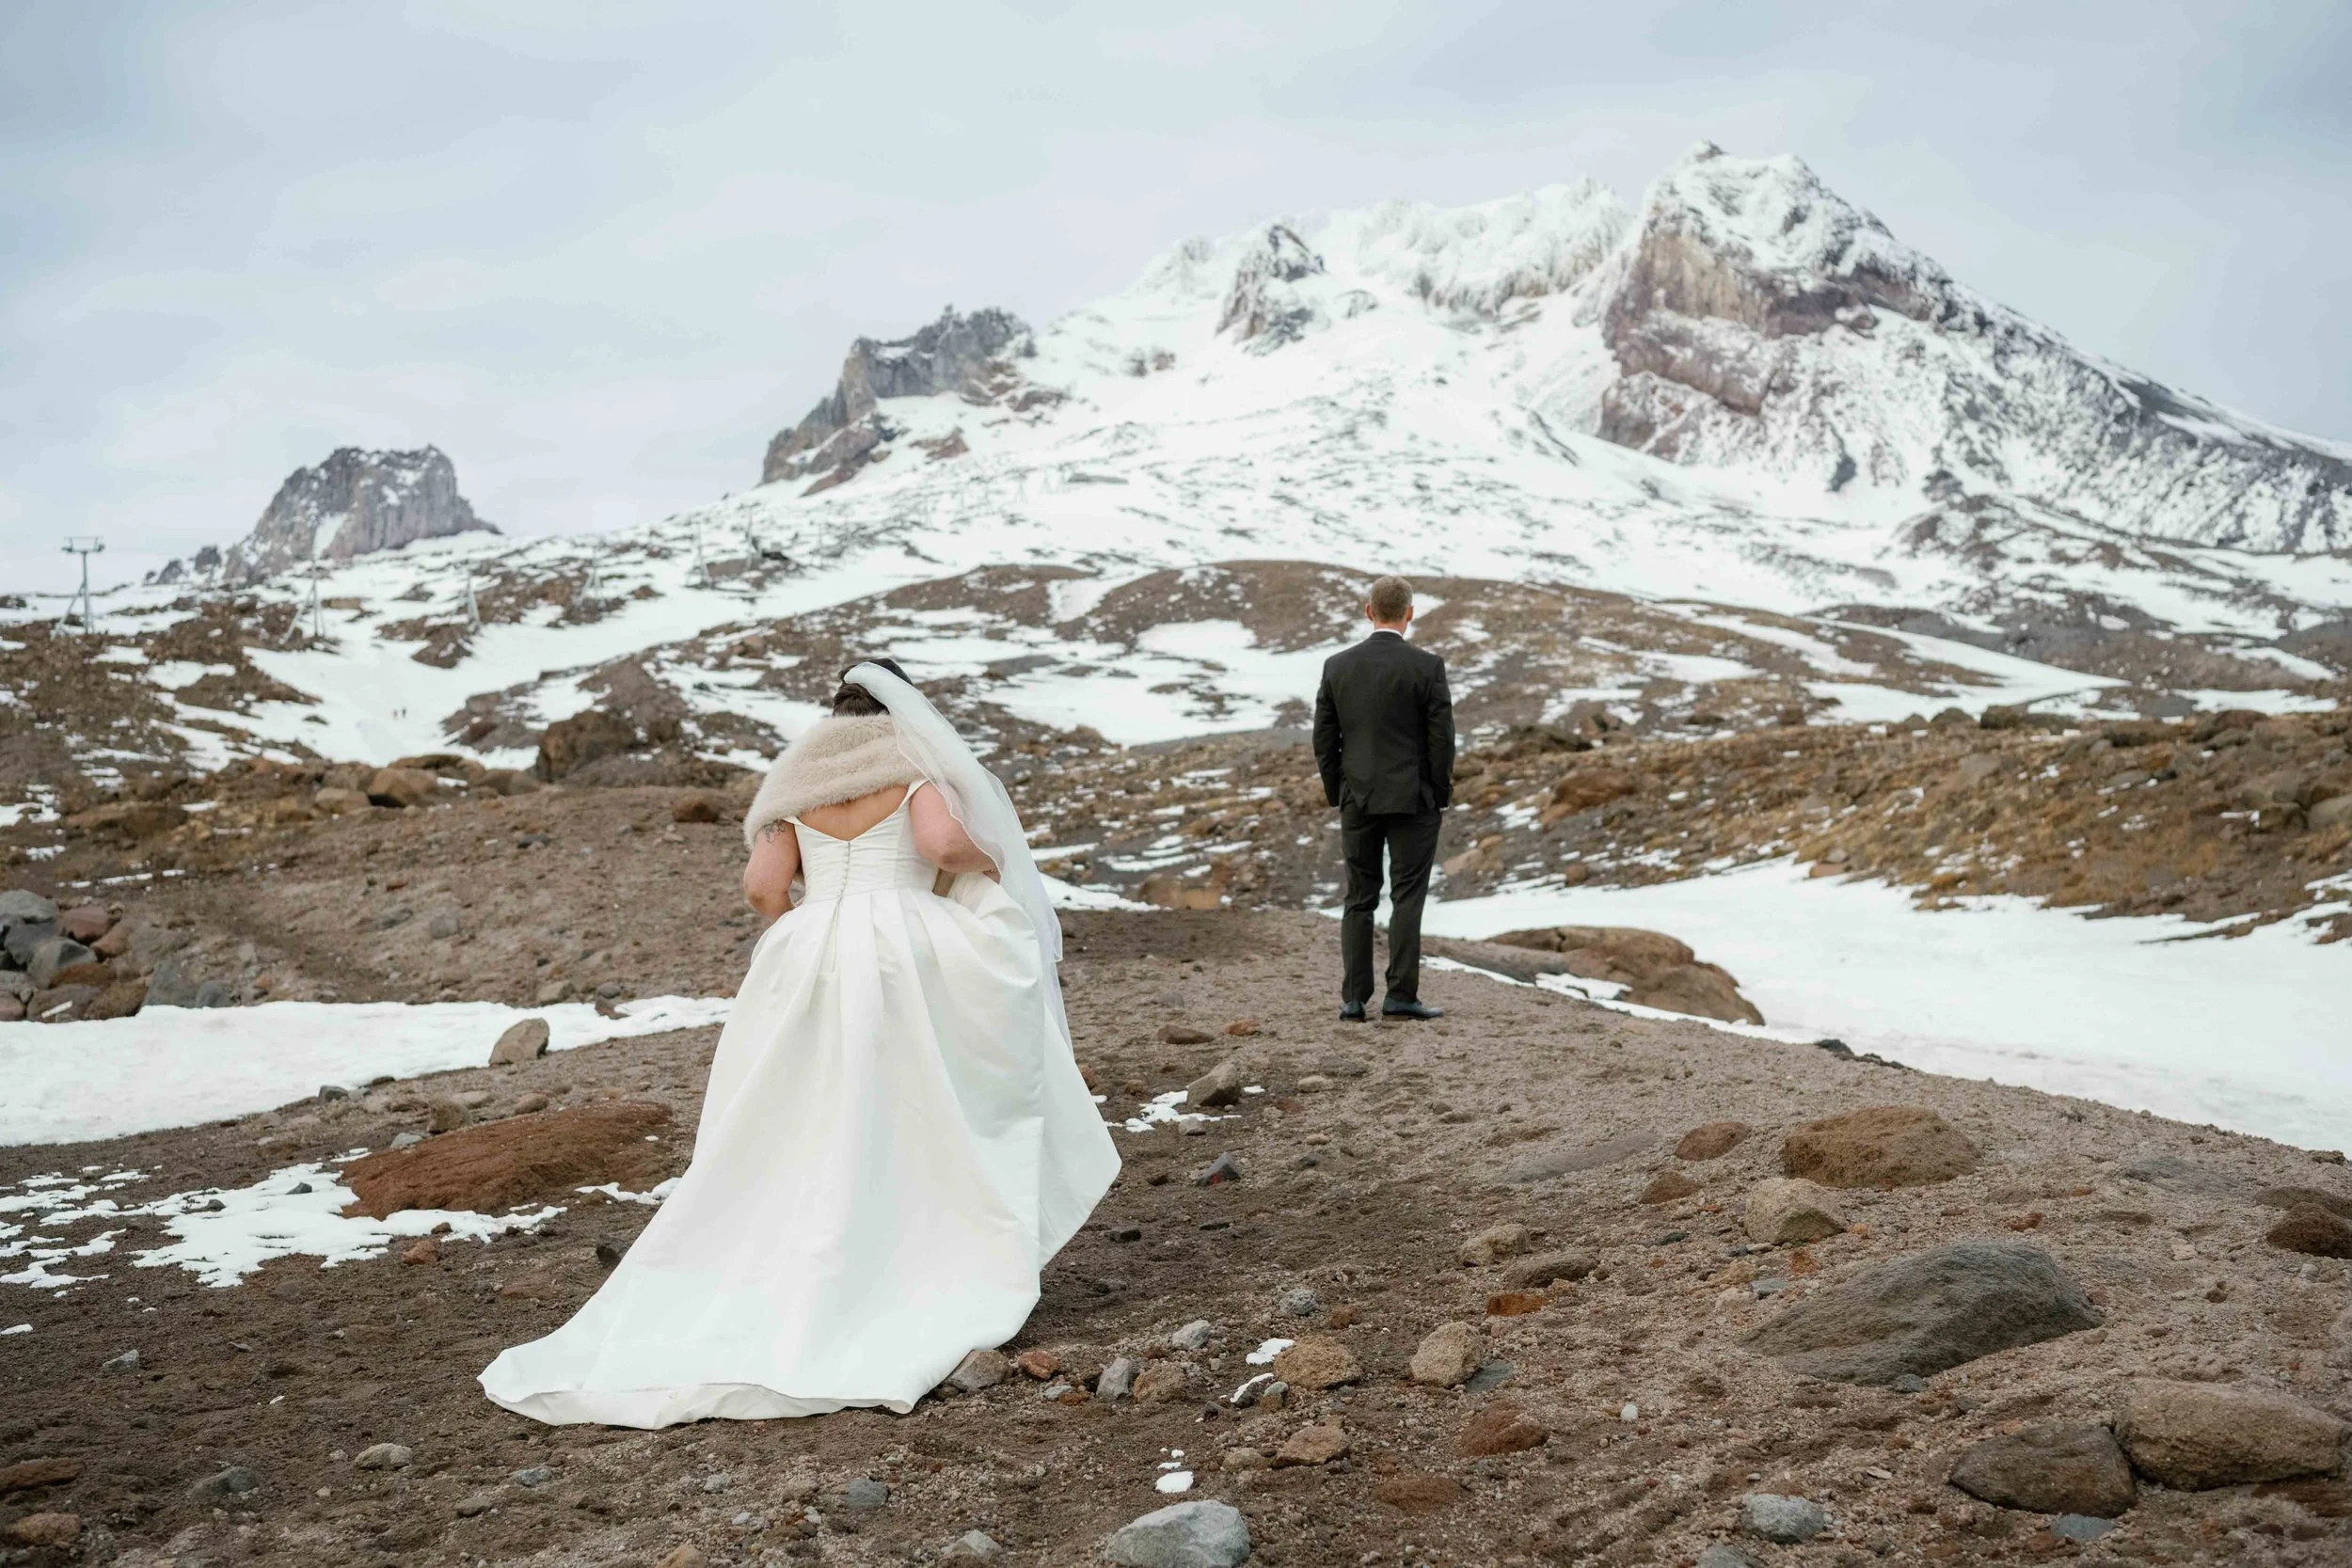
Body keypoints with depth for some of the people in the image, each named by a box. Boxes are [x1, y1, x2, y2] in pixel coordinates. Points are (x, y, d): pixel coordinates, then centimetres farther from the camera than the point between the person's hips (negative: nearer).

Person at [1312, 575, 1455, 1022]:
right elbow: (1441, 737, -8)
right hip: (1412, 800, -3)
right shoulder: (1427, 666, -8)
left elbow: (1324, 738, 4)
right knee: (1407, 897, 1)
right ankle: (1401, 995, 0)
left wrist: (1336, 794, 13)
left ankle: (1353, 999, 7)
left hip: (1357, 800, 3)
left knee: (1359, 901, 8)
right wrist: (1441, 794, 3)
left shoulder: (1337, 665, 1)